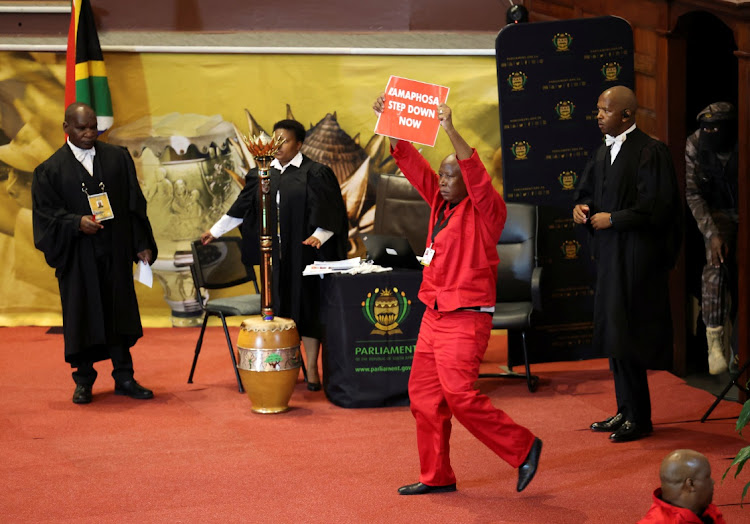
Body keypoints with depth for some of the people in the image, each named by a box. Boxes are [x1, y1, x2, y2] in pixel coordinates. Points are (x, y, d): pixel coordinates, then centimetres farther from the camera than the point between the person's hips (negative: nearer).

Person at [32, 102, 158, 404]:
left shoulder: (118, 159, 6)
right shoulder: (51, 170, 1)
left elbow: (135, 206, 6)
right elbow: (45, 213, -3)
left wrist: (142, 245, 0)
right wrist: (76, 222, -19)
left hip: (115, 253, 2)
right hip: (77, 256, -2)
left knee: (119, 312, 4)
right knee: (81, 316, 4)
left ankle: (124, 379, 13)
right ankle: (84, 381, 17)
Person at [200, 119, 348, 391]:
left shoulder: (315, 174, -2)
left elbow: (328, 211, -7)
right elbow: (242, 207, 19)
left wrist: (319, 235, -23)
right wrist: (215, 231, 22)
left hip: (303, 253, -4)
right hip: (274, 255, 4)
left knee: (307, 305, -1)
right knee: (278, 306, 4)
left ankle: (311, 369, 5)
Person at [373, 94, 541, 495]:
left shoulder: (486, 210, -9)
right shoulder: (440, 203, 11)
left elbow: (475, 173, -27)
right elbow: (411, 163, 11)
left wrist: (450, 130, -34)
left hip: (466, 318, -8)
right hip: (434, 315, 8)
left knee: (459, 394, -16)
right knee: (423, 395, 8)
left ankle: (523, 448, 0)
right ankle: (437, 476, 17)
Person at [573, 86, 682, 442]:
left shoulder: (650, 152, -13)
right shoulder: (604, 153, 13)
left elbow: (656, 207, -19)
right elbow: (586, 190, 22)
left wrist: (612, 219, -16)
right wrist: (581, 208, -1)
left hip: (636, 258, -9)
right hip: (611, 254, 9)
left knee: (626, 334, -6)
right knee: (612, 333, 11)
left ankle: (639, 418, 3)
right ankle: (626, 411, 21)